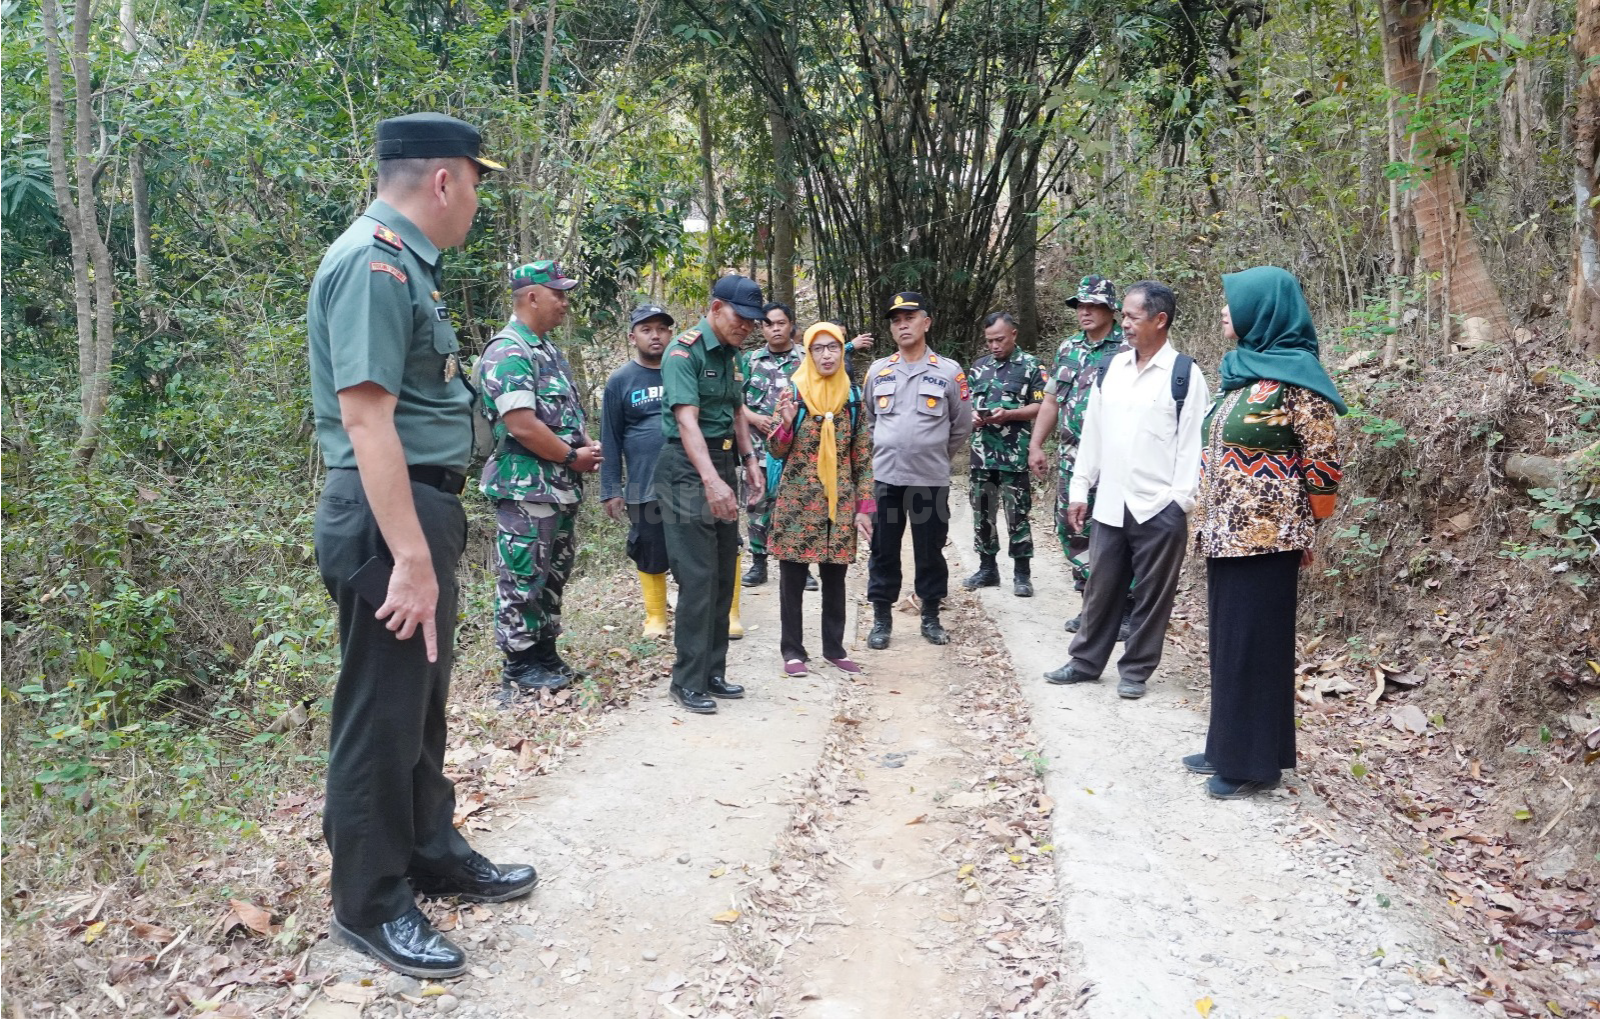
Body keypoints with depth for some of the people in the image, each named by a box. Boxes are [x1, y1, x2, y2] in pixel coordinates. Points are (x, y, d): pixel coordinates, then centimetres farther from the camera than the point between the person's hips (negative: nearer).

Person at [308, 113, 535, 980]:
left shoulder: (404, 262, 14)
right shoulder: (375, 263, -17)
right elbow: (365, 415, -24)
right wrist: (410, 554, -26)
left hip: (420, 507, 10)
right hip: (387, 518, -10)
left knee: (422, 699, 19)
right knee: (381, 713, 1)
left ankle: (432, 854, 35)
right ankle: (369, 903, 16)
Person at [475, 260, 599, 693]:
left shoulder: (549, 350, 15)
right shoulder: (508, 352, -16)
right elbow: (523, 425, -23)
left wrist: (588, 446, 5)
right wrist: (573, 457, -14)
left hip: (562, 487, 10)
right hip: (526, 489, -10)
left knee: (554, 575, 16)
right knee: (524, 578, 0)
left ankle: (546, 654, 27)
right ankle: (520, 665, 11)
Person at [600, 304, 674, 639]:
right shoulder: (620, 381, 4)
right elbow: (610, 440, 4)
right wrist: (611, 490, 0)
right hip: (644, 486, 0)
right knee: (651, 554, 10)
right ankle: (655, 616, 26)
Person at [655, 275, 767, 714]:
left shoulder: (733, 356, 14)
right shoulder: (684, 352, -13)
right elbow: (687, 420, -23)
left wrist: (749, 459, 13)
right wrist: (711, 480, -33)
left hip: (723, 463, 9)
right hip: (688, 469, -9)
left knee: (724, 577, 10)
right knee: (697, 579, -9)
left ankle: (713, 672, 20)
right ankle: (688, 682, 0)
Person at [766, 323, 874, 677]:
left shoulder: (852, 396, 6)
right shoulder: (792, 392, -2)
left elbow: (863, 457, 7)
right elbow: (776, 451, -2)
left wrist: (864, 508, 2)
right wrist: (786, 423, -22)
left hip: (839, 502, 3)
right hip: (797, 501, -2)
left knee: (835, 578, 9)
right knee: (793, 579, 4)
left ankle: (834, 648, 20)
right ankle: (792, 649, 14)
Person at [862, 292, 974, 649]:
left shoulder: (949, 371, -1)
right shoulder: (878, 371, 6)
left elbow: (962, 426, 7)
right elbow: (866, 419, 19)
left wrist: (937, 456, 12)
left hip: (931, 479, -2)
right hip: (884, 477, 2)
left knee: (930, 551, 8)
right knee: (883, 550, 7)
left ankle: (931, 617, 22)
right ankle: (881, 619, 18)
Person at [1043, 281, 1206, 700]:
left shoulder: (1184, 374, -6)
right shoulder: (1111, 368, 9)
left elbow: (1192, 442, -8)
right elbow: (1092, 432, 12)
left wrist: (1181, 502, -12)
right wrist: (1079, 490, 10)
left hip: (1159, 508, -4)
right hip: (1110, 505, 5)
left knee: (1151, 594, 7)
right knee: (1101, 587, 13)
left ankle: (1136, 670, 20)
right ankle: (1086, 662, 26)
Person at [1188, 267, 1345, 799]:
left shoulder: (1294, 378, -13)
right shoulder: (1245, 371, 13)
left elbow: (1323, 459, -12)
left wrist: (1303, 529, -3)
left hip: (1265, 536, -9)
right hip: (1226, 533, 9)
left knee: (1255, 643, 0)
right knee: (1227, 640, 15)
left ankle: (1254, 762, 12)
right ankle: (1228, 747, 27)